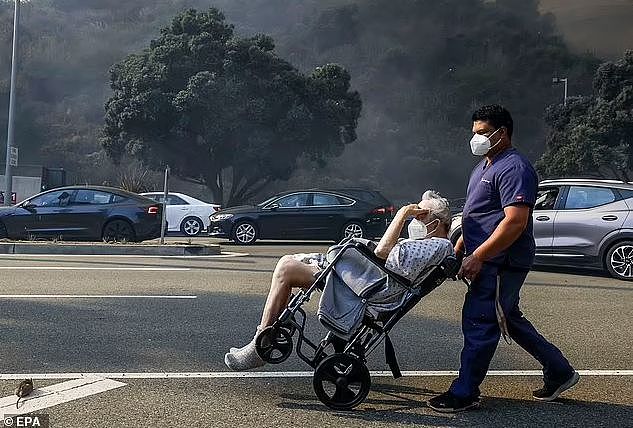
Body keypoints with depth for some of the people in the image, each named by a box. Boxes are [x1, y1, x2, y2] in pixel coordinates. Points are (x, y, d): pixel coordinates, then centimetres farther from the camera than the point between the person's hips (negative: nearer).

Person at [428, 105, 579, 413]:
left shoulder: (514, 168, -16)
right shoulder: (485, 166, 18)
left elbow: (516, 222, -25)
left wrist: (478, 256, -26)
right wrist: (461, 245, 18)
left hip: (501, 263, -11)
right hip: (490, 261, 11)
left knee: (479, 324, -6)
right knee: (509, 319, 18)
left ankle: (464, 393, 5)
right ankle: (559, 372, 31)